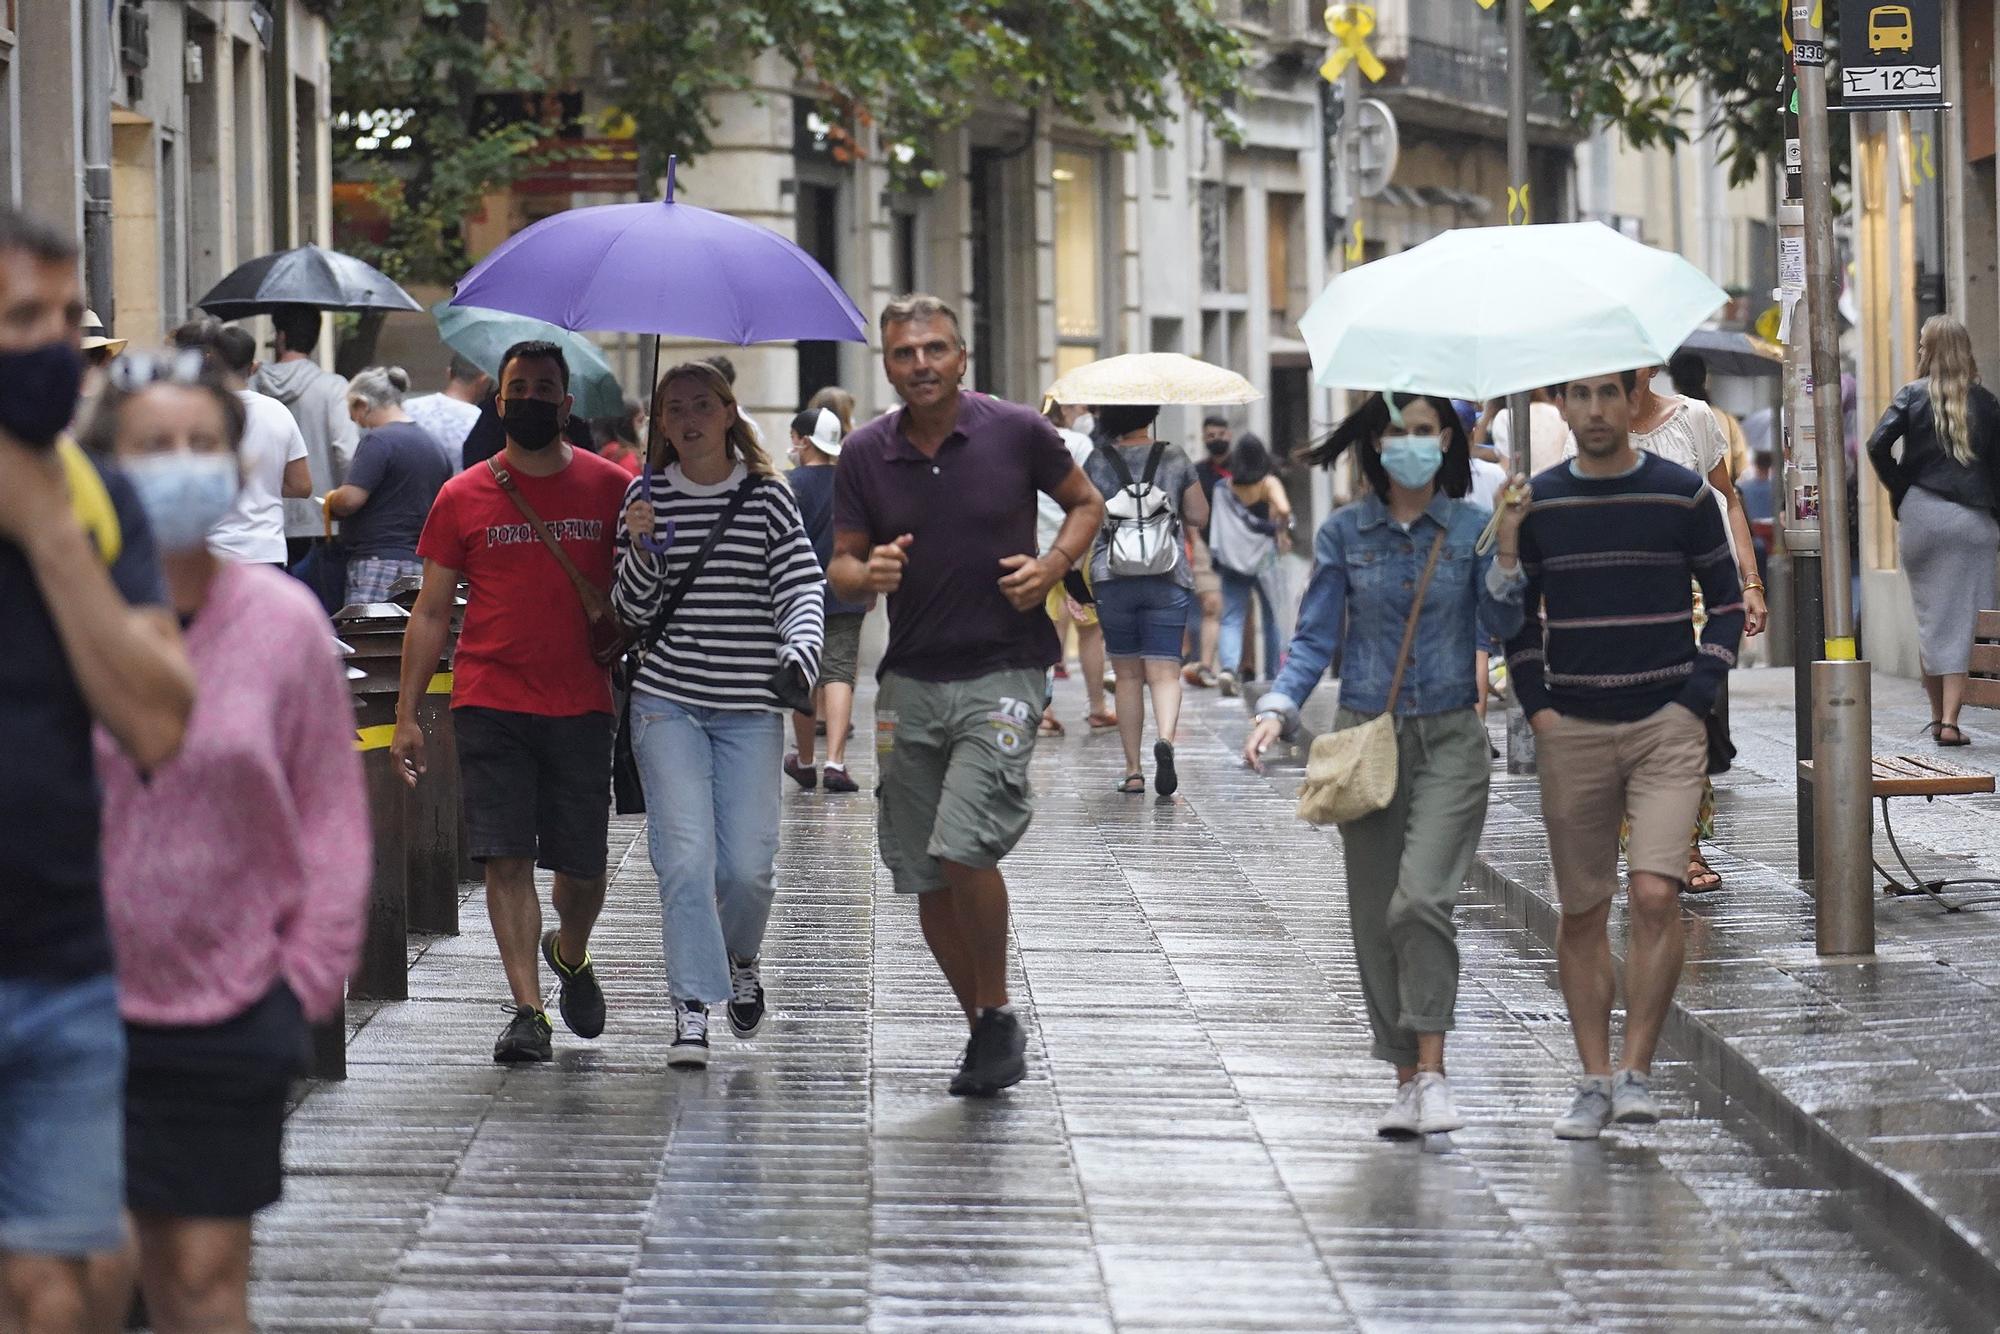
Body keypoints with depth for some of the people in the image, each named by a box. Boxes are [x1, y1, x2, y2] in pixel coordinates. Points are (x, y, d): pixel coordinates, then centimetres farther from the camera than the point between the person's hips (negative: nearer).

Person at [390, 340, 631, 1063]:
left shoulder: (609, 488, 5)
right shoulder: (462, 496, 4)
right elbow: (431, 611, 7)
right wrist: (406, 717, 2)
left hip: (581, 705, 1)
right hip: (489, 703, -1)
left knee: (583, 866, 5)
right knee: (507, 858, -9)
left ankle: (569, 952, 36)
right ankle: (527, 1010, -8)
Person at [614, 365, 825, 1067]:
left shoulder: (767, 496, 2)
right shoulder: (647, 495, 6)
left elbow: (802, 584, -4)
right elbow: (632, 609, 7)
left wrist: (802, 647, -23)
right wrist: (640, 549, -12)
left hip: (749, 705, -1)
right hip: (667, 700, 1)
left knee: (748, 863, -2)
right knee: (684, 856, -10)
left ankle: (742, 959, 29)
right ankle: (692, 1008, -5)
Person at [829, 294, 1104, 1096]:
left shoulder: (1016, 433, -4)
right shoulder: (865, 455, 3)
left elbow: (1085, 503, 11)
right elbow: (840, 567, 8)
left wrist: (1053, 564, -7)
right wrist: (867, 575, -15)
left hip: (1002, 672, -4)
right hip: (911, 681, 4)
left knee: (965, 847, -19)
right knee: (926, 877, 5)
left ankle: (998, 1013, 1)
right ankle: (984, 1032, 21)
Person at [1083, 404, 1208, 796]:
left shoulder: (1098, 462, 0)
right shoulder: (1175, 459, 1)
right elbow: (1199, 517, 6)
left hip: (1111, 579, 0)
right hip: (1168, 582, 0)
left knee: (1127, 675, 10)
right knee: (1164, 673, -3)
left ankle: (1133, 770, 10)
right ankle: (1165, 739, -31)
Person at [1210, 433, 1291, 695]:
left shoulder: (1225, 488, -1)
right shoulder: (1268, 484, -9)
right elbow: (1283, 510, -24)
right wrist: (1283, 531, -7)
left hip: (1231, 562, 1)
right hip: (1263, 561, -1)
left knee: (1231, 619, -2)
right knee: (1271, 617, 17)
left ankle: (1228, 667, -27)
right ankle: (1274, 674, 26)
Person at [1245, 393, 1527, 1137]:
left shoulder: (1471, 527, 2)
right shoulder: (1343, 533, 5)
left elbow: (1500, 629, -2)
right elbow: (1315, 638, 4)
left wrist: (1508, 550, -15)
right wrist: (1277, 709, -11)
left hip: (1448, 740, -2)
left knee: (1420, 899, -19)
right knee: (1374, 916, 2)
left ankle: (1432, 1070, -13)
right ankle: (1406, 1081, 11)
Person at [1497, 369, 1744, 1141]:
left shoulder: (1683, 495, 0)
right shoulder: (1536, 503, 4)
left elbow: (1726, 602, 7)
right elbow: (1515, 610, 13)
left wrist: (1696, 702, -2)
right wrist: (1537, 706, 2)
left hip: (1666, 725, -2)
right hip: (1571, 730, 2)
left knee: (1655, 895, -16)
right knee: (1582, 911, 5)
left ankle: (1637, 1070, -9)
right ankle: (1595, 1080, 12)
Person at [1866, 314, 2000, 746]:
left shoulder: (1913, 395, 1)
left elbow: (1878, 445, -10)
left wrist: (1900, 491, 2)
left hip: (1921, 514, 0)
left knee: (1930, 615, 12)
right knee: (1962, 617, -2)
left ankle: (1938, 715, 18)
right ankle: (1950, 719, -10)